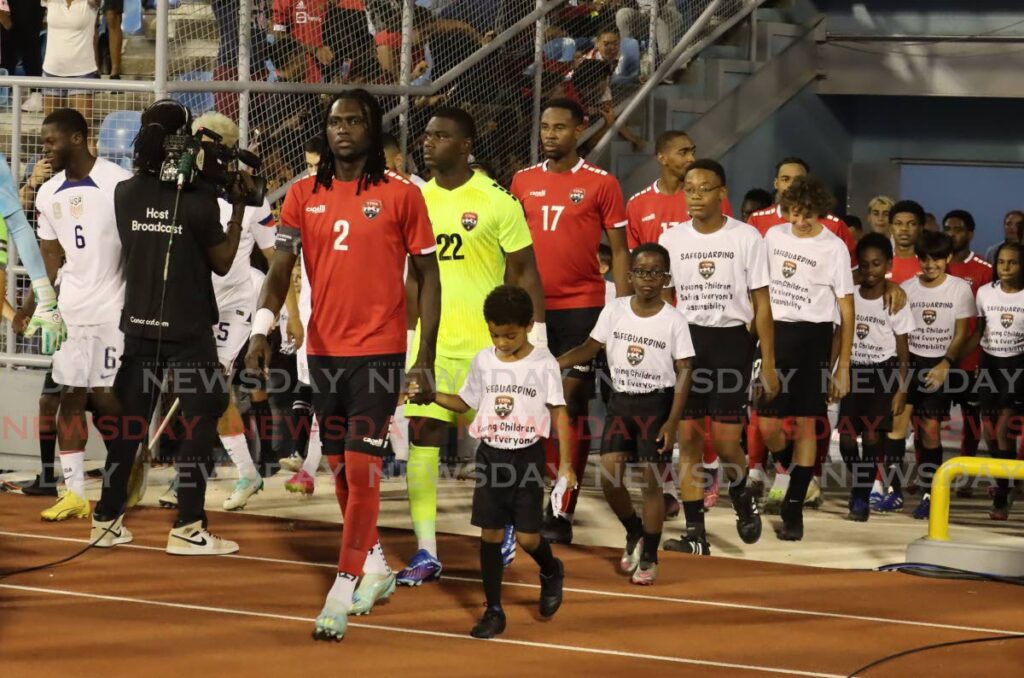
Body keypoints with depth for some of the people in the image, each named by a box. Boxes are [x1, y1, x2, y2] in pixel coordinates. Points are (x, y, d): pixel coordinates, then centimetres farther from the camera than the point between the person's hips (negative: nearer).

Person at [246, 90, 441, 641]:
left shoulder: (401, 195, -4)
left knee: (361, 468, -10)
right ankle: (374, 567, 31)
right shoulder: (304, 194, 6)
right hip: (323, 349, 4)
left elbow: (427, 275, 0)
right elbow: (280, 268, 1)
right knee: (341, 469, 13)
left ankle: (342, 593, -7)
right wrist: (262, 330, -15)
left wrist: (425, 357, -4)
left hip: (379, 351, -4)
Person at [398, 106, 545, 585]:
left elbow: (525, 273, -3)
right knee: (421, 437, -4)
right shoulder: (416, 200, 8)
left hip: (485, 343, -4)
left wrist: (534, 335, -8)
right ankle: (426, 552, -2)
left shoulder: (496, 202, -7)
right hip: (428, 341, 4)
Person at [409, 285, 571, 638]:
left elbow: (558, 413, -4)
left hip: (528, 457, -3)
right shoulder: (483, 361, 3)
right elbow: (465, 403, 14)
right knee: (490, 533, 0)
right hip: (491, 456, 3)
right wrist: (432, 396, -5)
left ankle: (551, 572, 32)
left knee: (527, 536, -3)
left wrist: (566, 463, -9)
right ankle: (494, 611, 7)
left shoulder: (543, 363, -6)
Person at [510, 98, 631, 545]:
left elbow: (619, 249, 0)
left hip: (581, 307, -4)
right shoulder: (523, 182, 10)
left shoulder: (601, 184, -1)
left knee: (572, 405, -3)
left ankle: (563, 511, -1)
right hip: (531, 307, 4)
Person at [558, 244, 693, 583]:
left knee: (652, 482, -2)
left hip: (656, 403, -3)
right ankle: (634, 533, 22)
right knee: (609, 476, -5)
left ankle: (649, 558, 10)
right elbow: (591, 347, 8)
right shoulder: (615, 310, 1)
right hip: (621, 401, 3)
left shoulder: (673, 320, -8)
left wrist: (672, 421, -13)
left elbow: (683, 371, -7)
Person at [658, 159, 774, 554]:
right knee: (688, 438, -1)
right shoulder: (671, 240, 5)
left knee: (726, 438, -7)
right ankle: (695, 532, 4)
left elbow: (761, 303, 0)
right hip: (685, 340, 3)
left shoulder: (746, 237, -3)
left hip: (731, 341, -2)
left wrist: (768, 362, -4)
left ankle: (741, 496, 25)